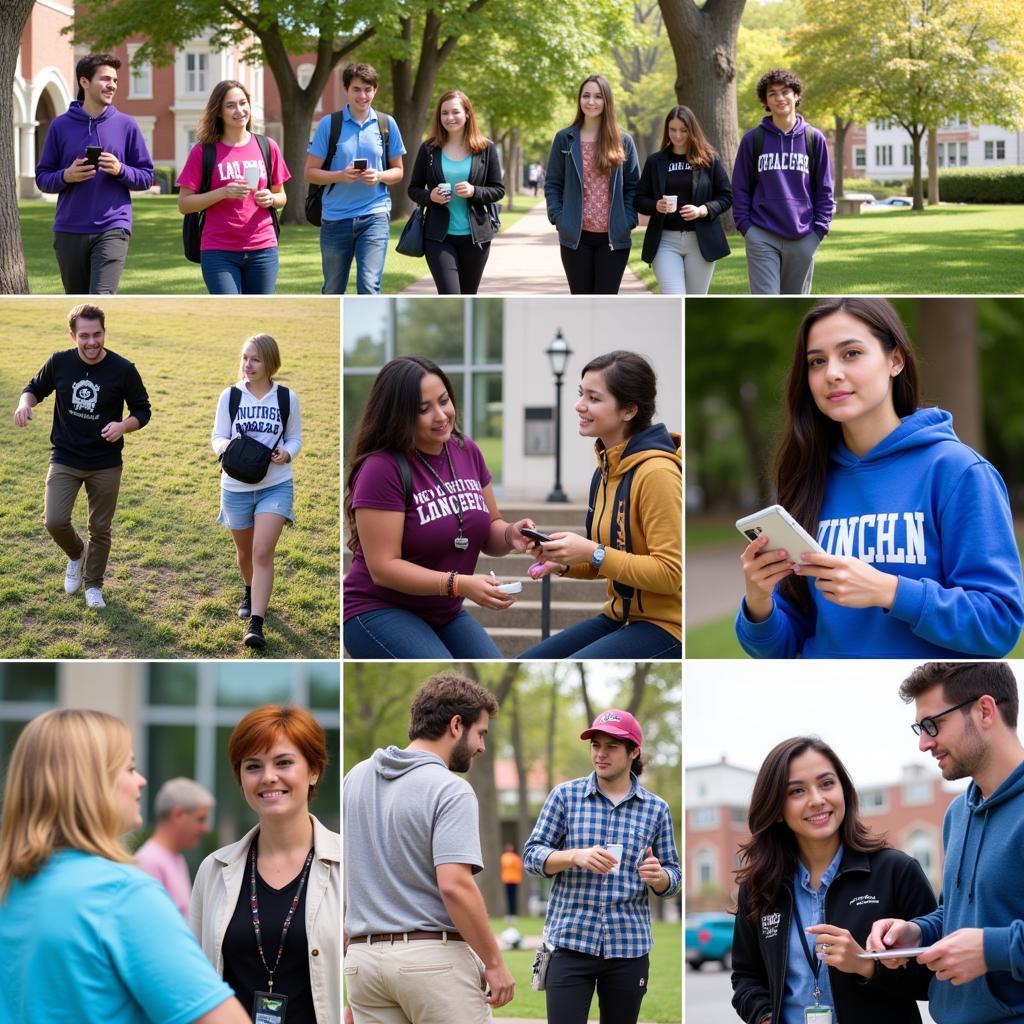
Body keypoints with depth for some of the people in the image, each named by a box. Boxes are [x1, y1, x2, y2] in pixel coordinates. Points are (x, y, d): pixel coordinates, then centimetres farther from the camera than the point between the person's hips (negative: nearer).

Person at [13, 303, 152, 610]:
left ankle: (93, 585, 31)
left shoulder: (123, 370, -12)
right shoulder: (59, 362, -8)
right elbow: (36, 388, 9)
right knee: (54, 521, -12)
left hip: (106, 465, 0)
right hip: (65, 459, 1)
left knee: (100, 528, 9)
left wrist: (124, 426, -23)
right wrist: (25, 402, -14)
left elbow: (142, 411, -1)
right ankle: (76, 555, 22)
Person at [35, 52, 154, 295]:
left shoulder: (126, 126, 3)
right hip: (69, 231, 2)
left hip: (112, 229, -2)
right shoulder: (60, 125, 4)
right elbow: (42, 177, 7)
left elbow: (146, 177, 6)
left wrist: (121, 170, -14)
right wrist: (66, 176, -14)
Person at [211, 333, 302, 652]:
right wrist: (227, 446, -23)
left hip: (276, 485, -2)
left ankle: (256, 625, -17)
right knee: (245, 551, 19)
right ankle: (250, 592, 51)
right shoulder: (230, 396, -3)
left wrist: (286, 453, -15)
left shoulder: (287, 398, -3)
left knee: (263, 552, -16)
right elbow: (217, 438, 1)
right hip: (236, 487, 2)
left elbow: (295, 437, 8)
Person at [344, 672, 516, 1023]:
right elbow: (454, 885, -21)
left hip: (364, 958, 6)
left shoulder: (356, 778, 9)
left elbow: (341, 879, 12)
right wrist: (495, 963, -14)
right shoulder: (450, 790, -12)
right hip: (436, 958, -6)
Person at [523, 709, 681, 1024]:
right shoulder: (565, 796, 4)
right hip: (570, 942, -2)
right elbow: (532, 855, 2)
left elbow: (673, 877, 10)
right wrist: (576, 856, -16)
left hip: (629, 949, 2)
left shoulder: (656, 809, 7)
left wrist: (658, 876, -14)